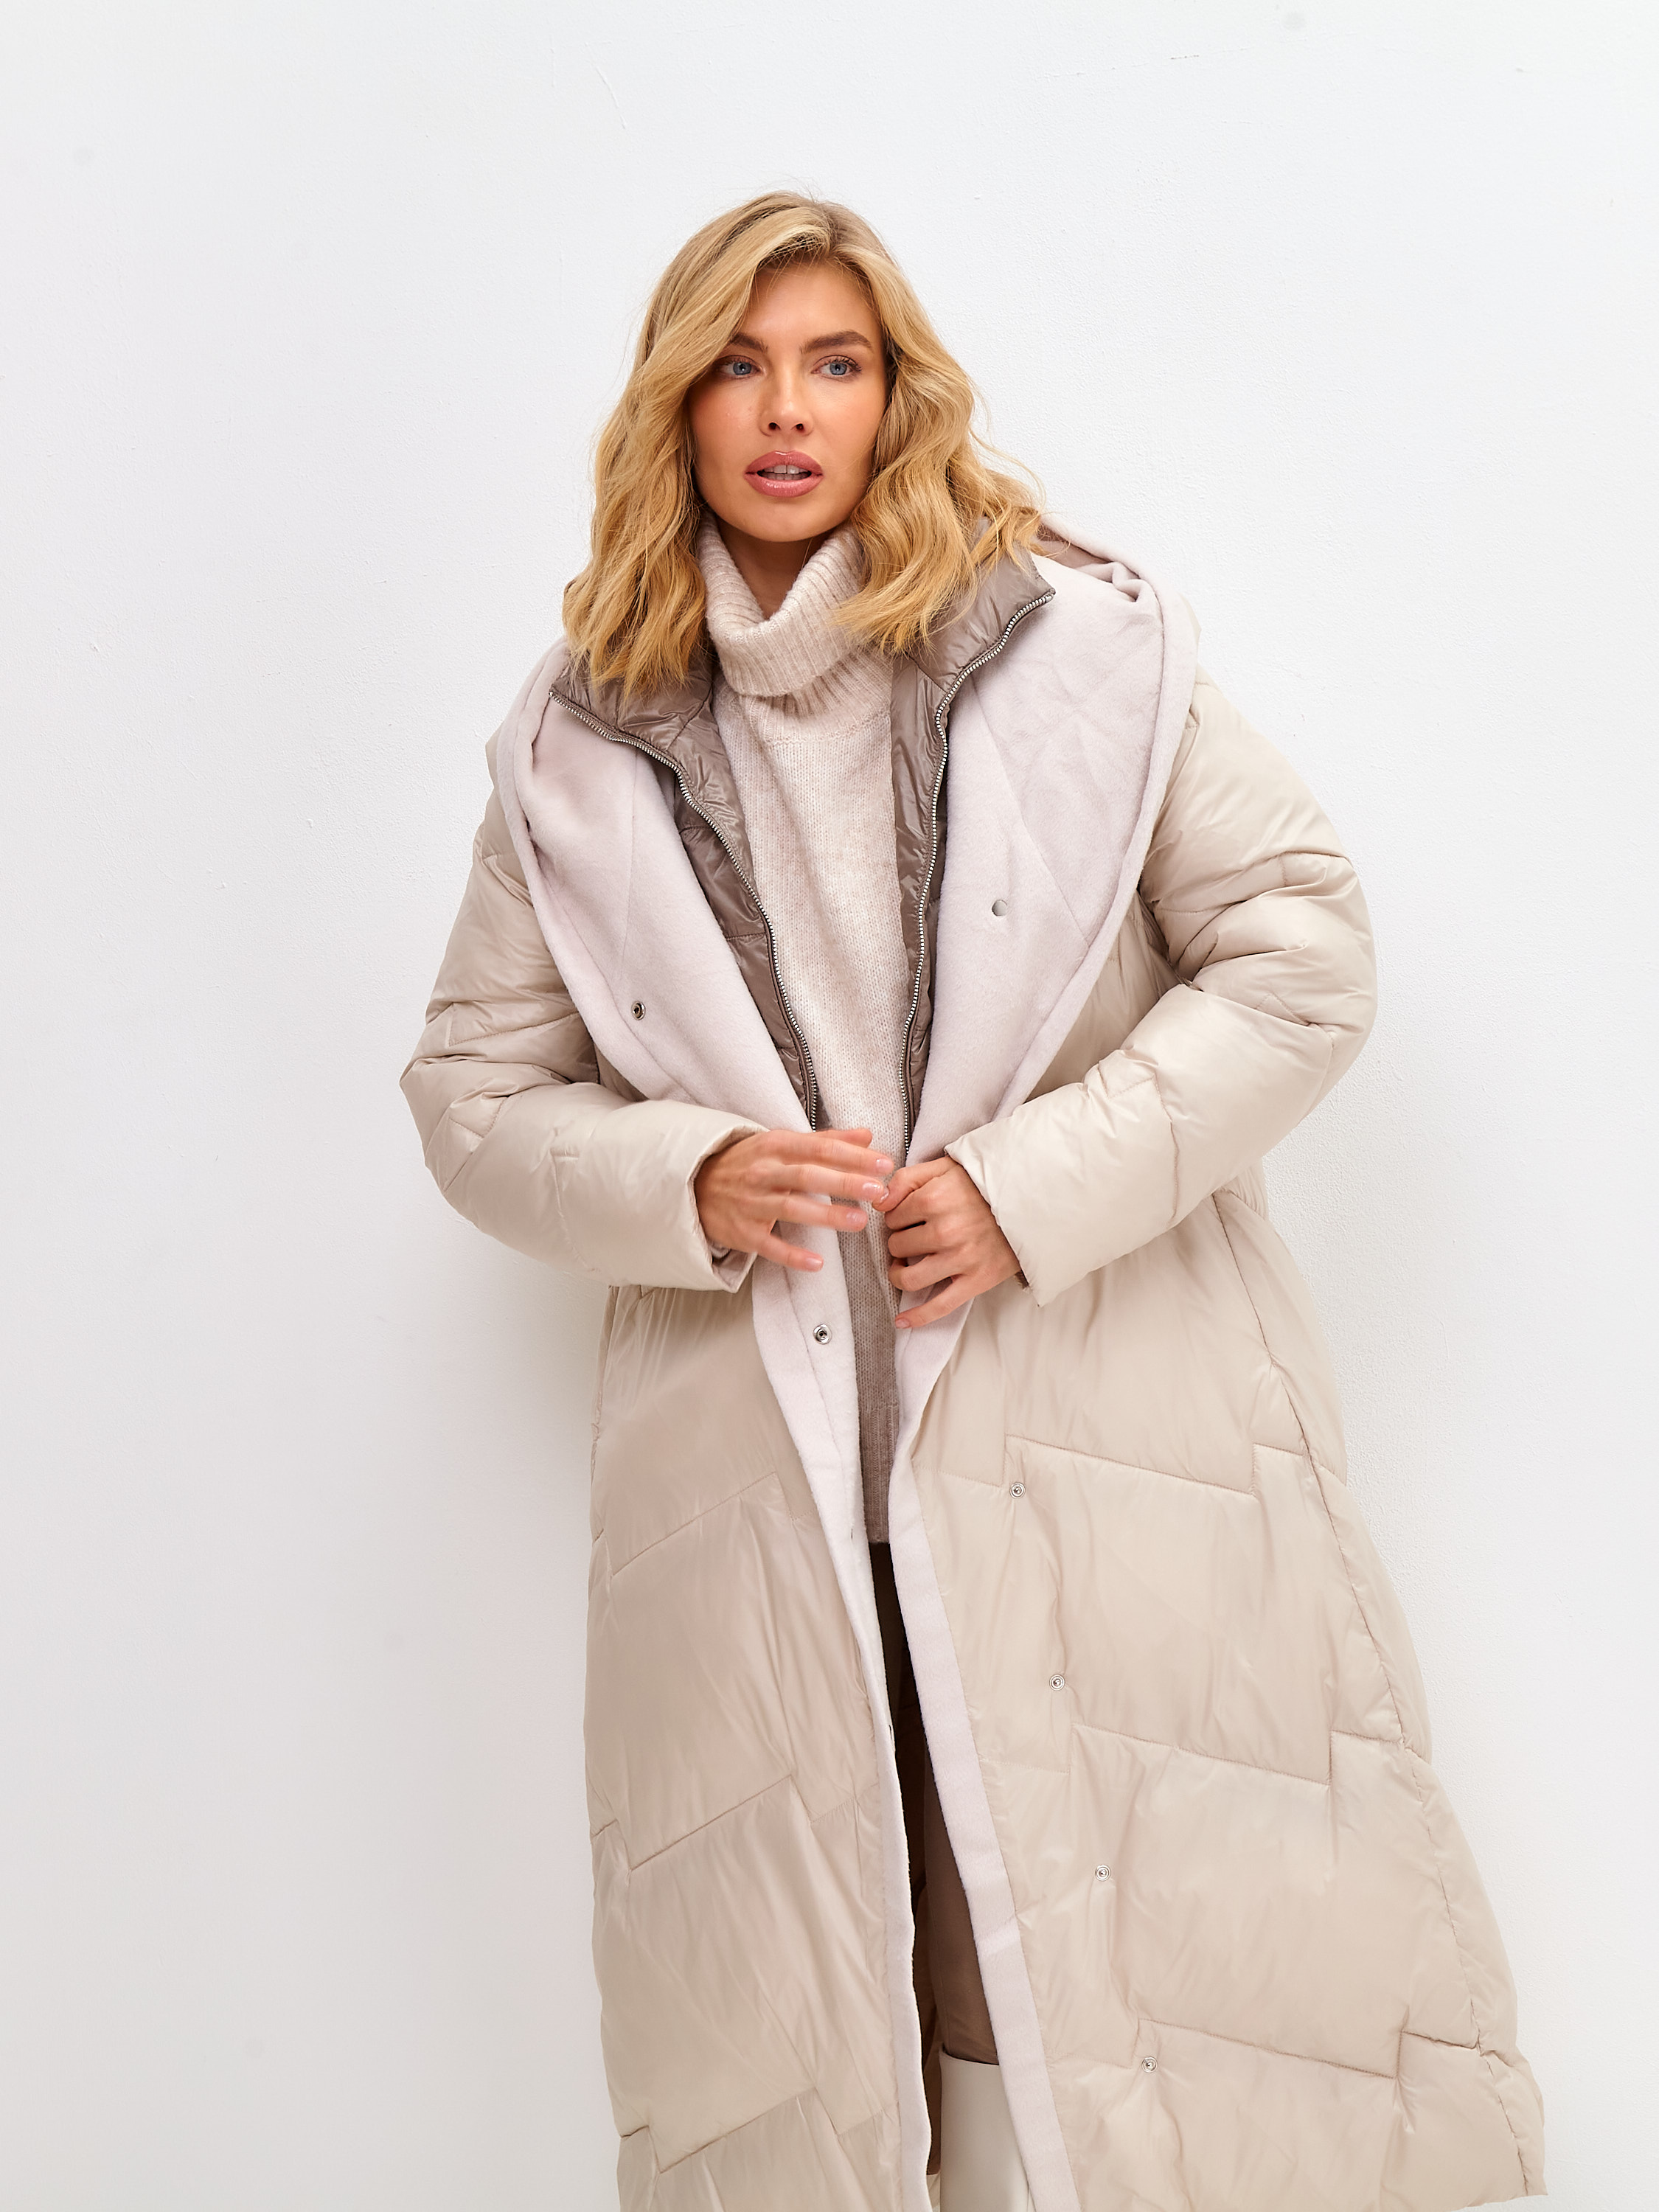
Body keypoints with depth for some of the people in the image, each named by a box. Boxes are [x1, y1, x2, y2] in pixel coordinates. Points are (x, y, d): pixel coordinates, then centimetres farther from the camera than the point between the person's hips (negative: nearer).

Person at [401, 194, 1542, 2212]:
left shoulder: (1078, 642, 1)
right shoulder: (583, 748, 7)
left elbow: (1300, 955, 0)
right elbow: (475, 1088, 11)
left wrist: (1040, 1179, -11)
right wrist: (687, 1186, -9)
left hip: (1104, 1430, -1)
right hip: (759, 1474, 2)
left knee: (1185, 1973, 6)